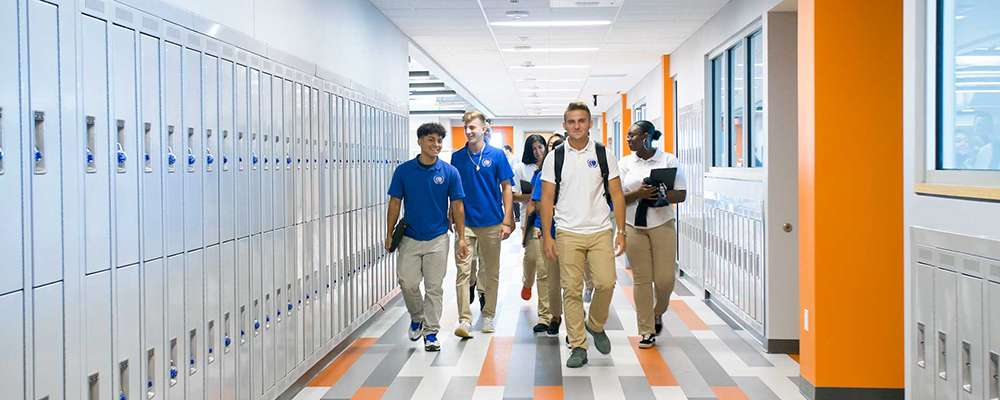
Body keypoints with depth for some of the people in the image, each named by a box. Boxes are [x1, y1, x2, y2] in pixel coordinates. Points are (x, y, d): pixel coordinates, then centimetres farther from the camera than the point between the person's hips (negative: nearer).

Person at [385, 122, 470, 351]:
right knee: (408, 283, -2)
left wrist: (461, 238, -2)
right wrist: (389, 234, 2)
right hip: (410, 238, 1)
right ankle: (416, 318, 26)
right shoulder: (403, 171, -1)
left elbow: (457, 206, 1)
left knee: (434, 287, 2)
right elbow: (395, 203, 4)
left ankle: (431, 332, 12)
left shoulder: (450, 172, -2)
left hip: (437, 239, 0)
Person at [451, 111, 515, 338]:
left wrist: (507, 221, -6)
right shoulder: (457, 157, 5)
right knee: (463, 272, -7)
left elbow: (506, 189, 0)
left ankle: (488, 316, 22)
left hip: (491, 223, -1)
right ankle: (465, 321, -8)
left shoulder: (497, 155, -1)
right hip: (465, 223, 1)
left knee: (491, 273, 9)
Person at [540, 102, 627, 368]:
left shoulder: (604, 155, 5)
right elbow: (547, 199, 4)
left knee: (605, 283, -9)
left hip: (600, 231, 0)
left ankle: (596, 325, 20)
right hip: (568, 233, 0)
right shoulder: (555, 158, 3)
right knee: (572, 290, -2)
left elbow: (617, 195, 6)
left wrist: (621, 232, -1)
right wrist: (546, 237, -2)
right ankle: (578, 347, 7)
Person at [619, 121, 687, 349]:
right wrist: (638, 194, -16)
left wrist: (662, 195, -18)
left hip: (662, 225, -1)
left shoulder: (668, 160, 2)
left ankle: (657, 313, 28)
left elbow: (681, 195, 0)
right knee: (641, 279, 1)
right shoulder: (625, 163, 8)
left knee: (665, 278, -4)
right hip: (634, 226, 1)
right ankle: (647, 332, 9)